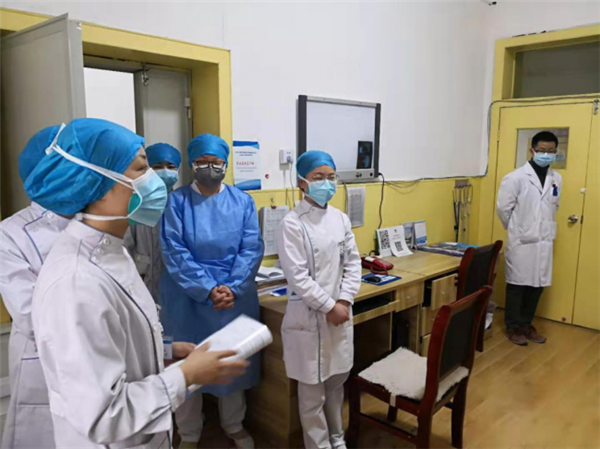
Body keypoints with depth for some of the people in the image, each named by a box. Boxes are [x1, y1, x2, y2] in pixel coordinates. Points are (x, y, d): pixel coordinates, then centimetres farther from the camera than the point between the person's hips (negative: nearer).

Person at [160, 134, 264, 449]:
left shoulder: (242, 201, 2)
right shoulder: (177, 201, -4)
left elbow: (252, 248, -4)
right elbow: (174, 252, -11)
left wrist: (232, 288, -16)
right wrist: (208, 289, -18)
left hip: (236, 297, 2)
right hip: (189, 299, -1)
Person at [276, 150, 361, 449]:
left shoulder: (341, 219, 4)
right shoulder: (292, 224, -14)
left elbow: (353, 263, 5)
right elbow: (298, 277, -18)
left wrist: (344, 302, -7)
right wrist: (328, 307, -15)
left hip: (341, 312, 6)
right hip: (309, 317, -5)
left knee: (337, 380, 20)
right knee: (312, 388, 9)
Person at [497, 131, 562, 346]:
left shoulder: (556, 179, 5)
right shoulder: (516, 177, -11)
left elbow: (553, 207, 17)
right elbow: (503, 208, -8)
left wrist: (544, 228, 13)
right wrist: (516, 230, 3)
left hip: (544, 241, 5)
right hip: (522, 241, -5)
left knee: (537, 285, 12)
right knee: (517, 285, 5)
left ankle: (526, 324, 28)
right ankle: (513, 327, 19)